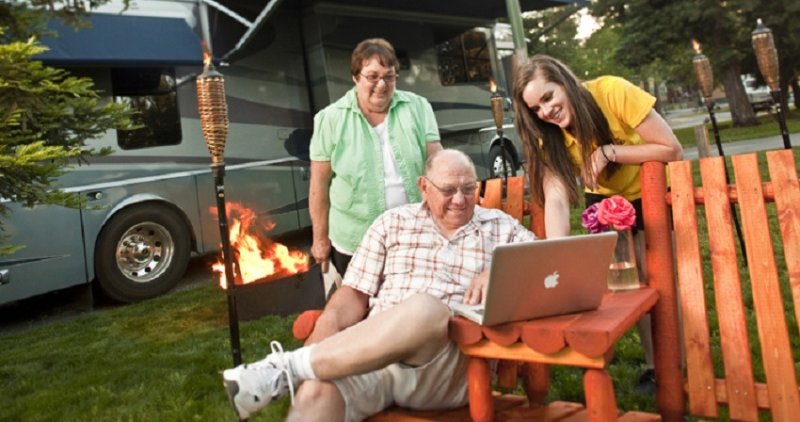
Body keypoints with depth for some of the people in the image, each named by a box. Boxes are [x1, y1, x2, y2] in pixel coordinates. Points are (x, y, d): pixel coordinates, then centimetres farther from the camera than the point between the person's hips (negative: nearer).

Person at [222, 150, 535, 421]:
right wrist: (328, 331, -9)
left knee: (424, 310, -37)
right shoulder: (394, 223, 15)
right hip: (370, 354, 1)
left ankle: (286, 368, -27)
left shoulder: (500, 227, 15)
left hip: (453, 365, -1)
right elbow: (355, 294, 11)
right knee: (316, 392, -33)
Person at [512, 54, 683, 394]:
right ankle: (656, 365, 11)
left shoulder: (612, 92, -29)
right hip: (605, 200, 3)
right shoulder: (549, 135, -18)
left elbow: (673, 150, -26)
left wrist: (607, 152, -35)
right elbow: (555, 198, -31)